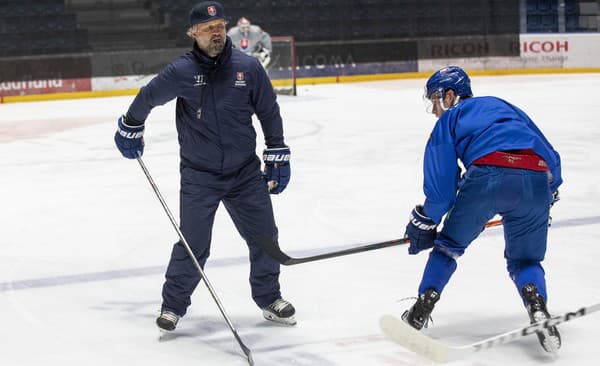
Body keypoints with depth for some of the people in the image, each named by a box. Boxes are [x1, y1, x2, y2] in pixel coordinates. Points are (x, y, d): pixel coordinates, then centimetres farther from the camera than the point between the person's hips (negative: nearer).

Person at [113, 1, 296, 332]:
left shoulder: (248, 68, -4)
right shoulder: (181, 72, -11)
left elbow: (269, 111, 8)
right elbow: (148, 97, 6)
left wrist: (277, 155, 8)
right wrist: (130, 128, 18)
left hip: (245, 172, 3)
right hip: (199, 176, -3)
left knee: (264, 237, 7)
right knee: (193, 245, -3)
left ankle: (269, 299, 27)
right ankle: (173, 305, 16)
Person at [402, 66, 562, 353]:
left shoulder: (450, 118, 23)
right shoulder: (504, 107, 36)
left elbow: (441, 183, 15)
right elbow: (551, 156, 34)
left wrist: (423, 224, 25)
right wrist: (548, 195, 48)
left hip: (487, 174, -4)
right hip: (536, 181, 4)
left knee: (450, 243, 19)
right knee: (525, 259, 18)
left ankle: (421, 311, 16)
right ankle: (537, 307, -10)